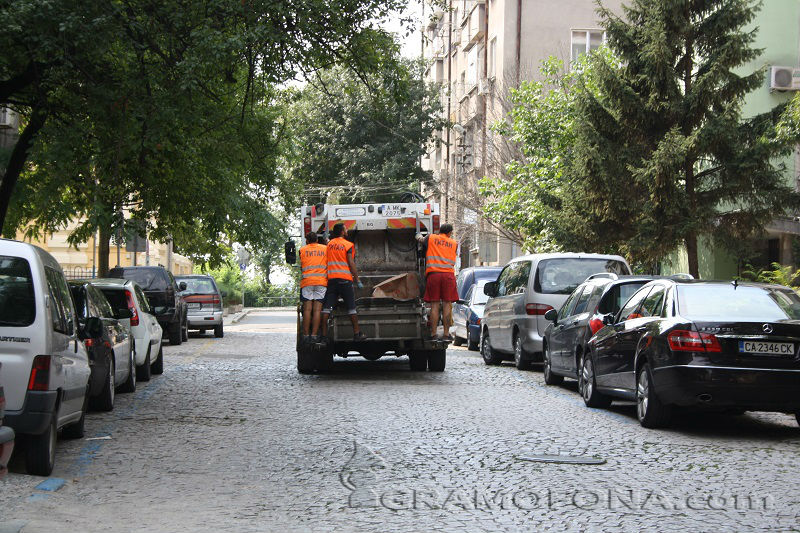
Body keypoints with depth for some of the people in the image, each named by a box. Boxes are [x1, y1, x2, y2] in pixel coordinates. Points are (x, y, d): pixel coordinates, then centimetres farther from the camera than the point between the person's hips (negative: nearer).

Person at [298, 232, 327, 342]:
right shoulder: (325, 248, 13)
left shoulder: (302, 250, 10)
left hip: (306, 281, 0)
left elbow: (300, 266, 12)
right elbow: (329, 264, 20)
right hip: (321, 281, 0)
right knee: (317, 309, -3)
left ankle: (306, 335, -5)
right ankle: (314, 335, -10)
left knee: (307, 309, -2)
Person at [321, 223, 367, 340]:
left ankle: (324, 334, -4)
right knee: (351, 307, 3)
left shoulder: (329, 244, 11)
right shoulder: (348, 245, -3)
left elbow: (327, 261, 11)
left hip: (331, 278, 4)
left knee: (327, 308, 1)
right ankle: (357, 333, 5)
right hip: (345, 278, -4)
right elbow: (351, 263, -8)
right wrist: (357, 280, -5)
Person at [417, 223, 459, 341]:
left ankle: (433, 334, -1)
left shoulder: (431, 238, 12)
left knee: (434, 305, 0)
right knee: (447, 305, 2)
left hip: (433, 274, 0)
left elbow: (419, 238, 27)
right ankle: (446, 334, 0)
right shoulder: (455, 243, 14)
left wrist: (419, 235, 49)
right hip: (449, 274, 0)